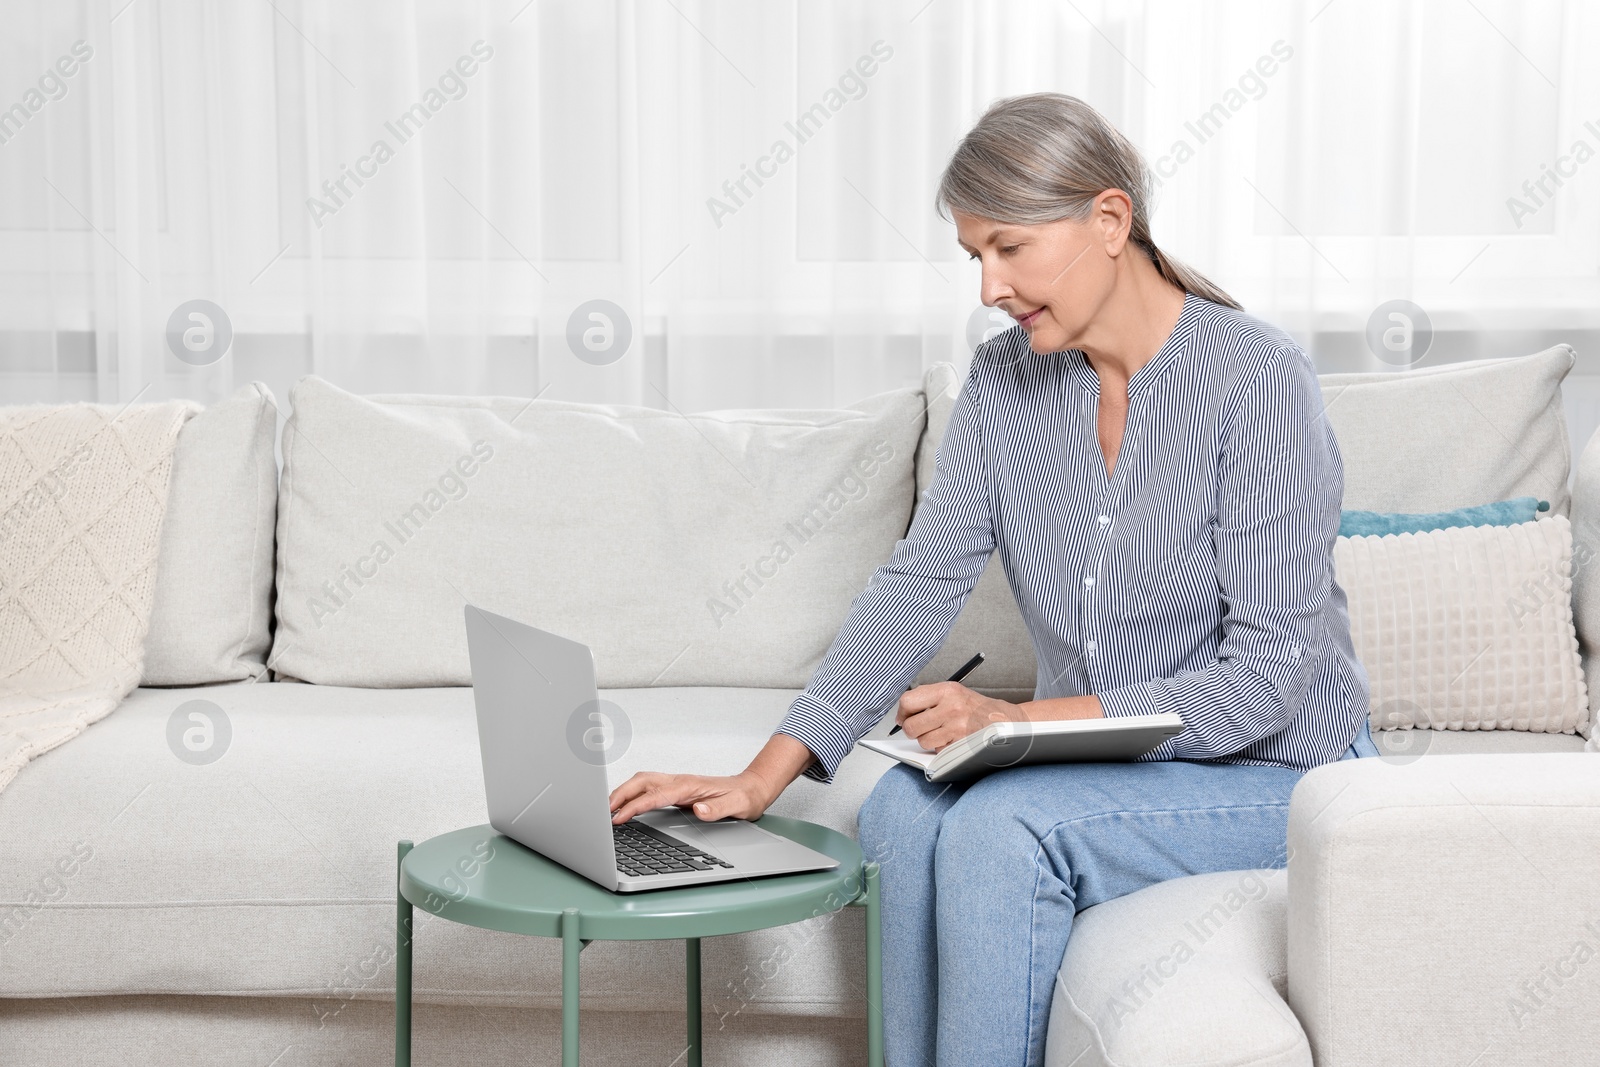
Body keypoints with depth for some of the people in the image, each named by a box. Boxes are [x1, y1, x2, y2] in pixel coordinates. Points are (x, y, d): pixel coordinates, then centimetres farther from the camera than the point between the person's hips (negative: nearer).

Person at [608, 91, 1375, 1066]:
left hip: (1277, 771, -5)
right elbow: (922, 583, -3)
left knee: (1000, 828, -29)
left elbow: (1266, 675, -19)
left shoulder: (1259, 377, -17)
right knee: (907, 805, -23)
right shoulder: (1006, 381, 2)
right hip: (1110, 759, 5)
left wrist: (1019, 720, -27)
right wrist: (767, 775, -15)